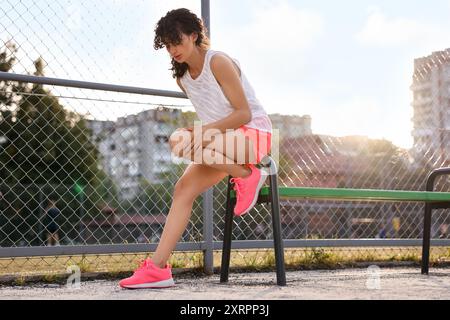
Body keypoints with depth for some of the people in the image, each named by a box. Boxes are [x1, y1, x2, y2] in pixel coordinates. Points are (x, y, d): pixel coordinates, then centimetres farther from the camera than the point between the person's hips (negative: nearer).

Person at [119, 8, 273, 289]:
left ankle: (247, 175, -12)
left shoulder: (219, 62, -13)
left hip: (254, 132, -8)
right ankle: (158, 267, -13)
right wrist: (201, 134, -1)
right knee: (184, 189, -11)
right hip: (226, 141, 8)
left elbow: (244, 113, -17)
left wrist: (204, 132, -26)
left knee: (178, 140, -29)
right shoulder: (182, 78, 11)